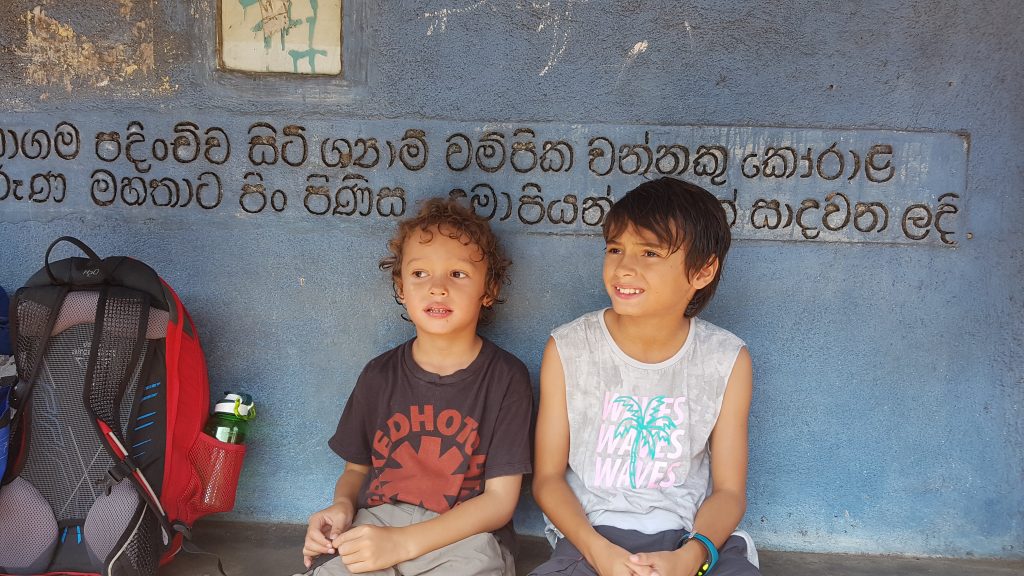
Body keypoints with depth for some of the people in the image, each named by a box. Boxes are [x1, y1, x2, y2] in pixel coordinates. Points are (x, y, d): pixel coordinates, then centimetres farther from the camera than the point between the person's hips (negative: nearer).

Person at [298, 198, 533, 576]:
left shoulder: (506, 377, -3)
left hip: (466, 536, -1)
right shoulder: (380, 375, 8)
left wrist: (403, 542, -17)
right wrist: (342, 506, -5)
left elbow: (500, 499, -6)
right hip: (376, 526, 1)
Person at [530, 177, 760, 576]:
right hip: (589, 536, -1)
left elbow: (729, 490, 0)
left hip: (690, 538, 2)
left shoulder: (728, 360, -3)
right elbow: (548, 477, -1)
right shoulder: (568, 349, -5)